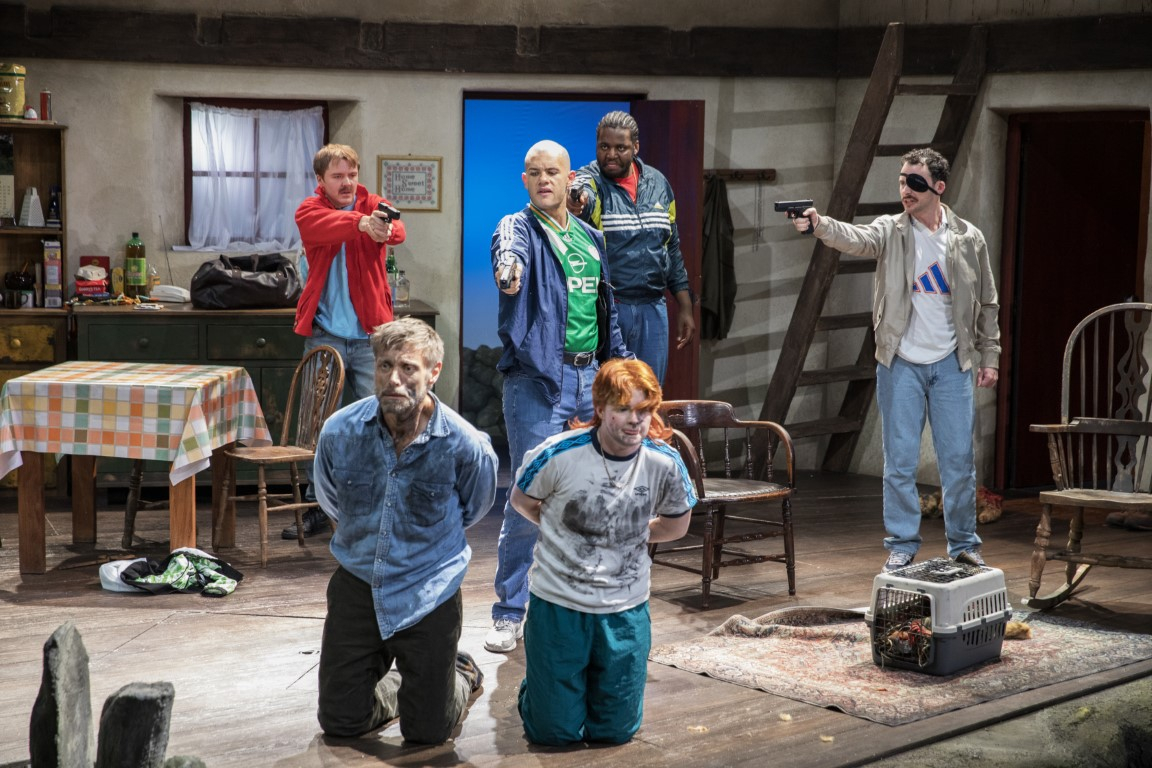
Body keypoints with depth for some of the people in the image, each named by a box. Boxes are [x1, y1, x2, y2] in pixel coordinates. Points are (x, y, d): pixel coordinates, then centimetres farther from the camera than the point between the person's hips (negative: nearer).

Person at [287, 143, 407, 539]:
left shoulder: (374, 206, 5)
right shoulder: (309, 211, 2)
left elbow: (396, 229, -19)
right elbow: (326, 227, -22)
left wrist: (386, 229, -44)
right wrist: (361, 224, -43)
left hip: (370, 334, 0)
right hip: (324, 335, 0)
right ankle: (317, 507, 15)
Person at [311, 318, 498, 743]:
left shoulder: (464, 444, -20)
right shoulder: (339, 431, -14)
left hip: (429, 588, -2)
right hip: (357, 581, 2)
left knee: (427, 731, 5)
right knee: (339, 721, 7)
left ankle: (461, 673, 37)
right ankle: (396, 682, 39)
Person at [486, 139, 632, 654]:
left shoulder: (591, 239, 15)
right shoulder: (519, 227, -5)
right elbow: (509, 246, -31)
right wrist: (508, 264, -55)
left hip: (590, 379, 6)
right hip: (536, 380, -6)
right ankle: (509, 614, 2)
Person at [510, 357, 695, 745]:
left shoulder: (664, 463, -12)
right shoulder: (559, 455, -18)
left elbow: (675, 525, 9)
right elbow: (521, 501, 3)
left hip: (626, 611, 2)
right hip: (559, 603, -2)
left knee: (615, 731, 11)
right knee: (555, 732, 5)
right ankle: (535, 685, 38)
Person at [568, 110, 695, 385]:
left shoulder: (658, 184, 10)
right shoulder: (589, 180, -5)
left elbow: (672, 248, 17)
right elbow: (584, 195, -31)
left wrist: (685, 307, 15)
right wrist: (576, 203, -56)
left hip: (652, 310, 5)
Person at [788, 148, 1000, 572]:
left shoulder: (969, 239, 3)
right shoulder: (891, 231, -1)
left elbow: (987, 303, 10)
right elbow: (854, 238, -23)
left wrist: (989, 356, 7)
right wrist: (819, 224, -43)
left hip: (951, 364, 1)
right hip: (900, 363, -1)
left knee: (959, 459, 6)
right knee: (900, 461, 2)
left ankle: (963, 545, 20)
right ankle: (902, 547, 13)